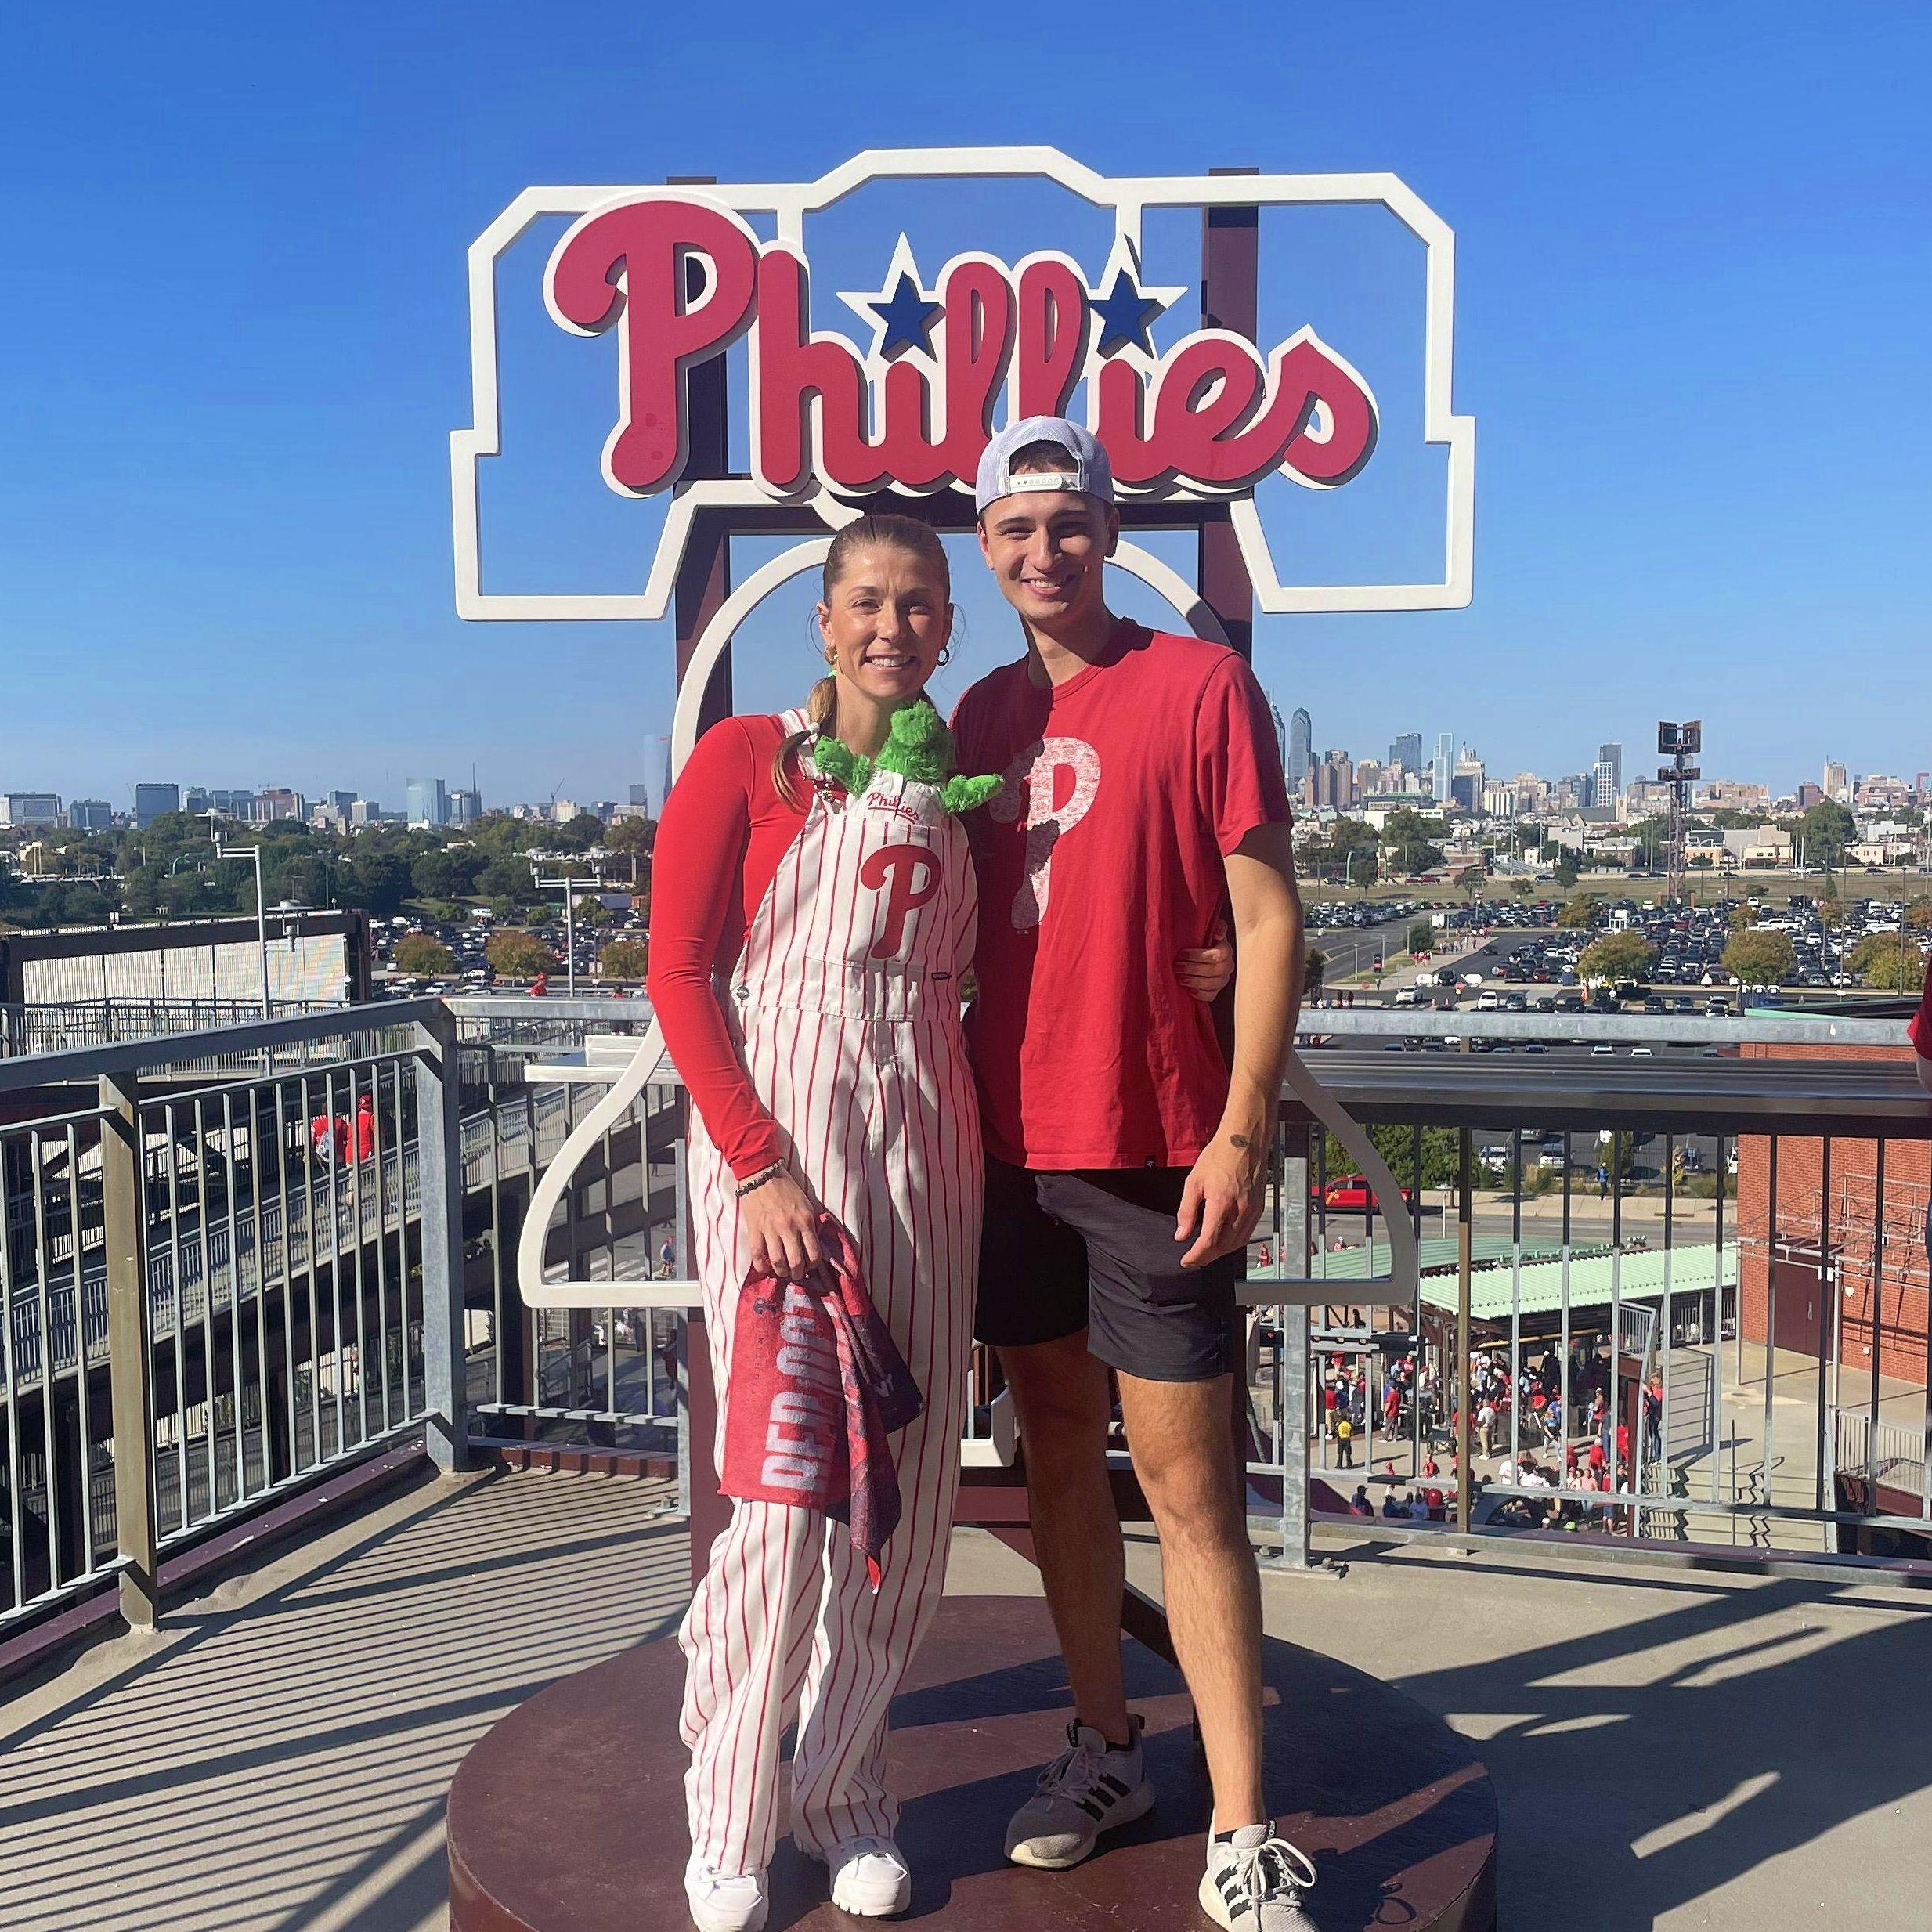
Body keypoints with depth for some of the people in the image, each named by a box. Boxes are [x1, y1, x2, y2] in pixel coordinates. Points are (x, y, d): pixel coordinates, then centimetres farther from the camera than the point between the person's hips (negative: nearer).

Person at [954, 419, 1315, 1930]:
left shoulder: (1201, 683, -4)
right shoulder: (984, 716, 12)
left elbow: (1269, 921, -7)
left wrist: (1242, 1133, -14)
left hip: (1158, 1148, -5)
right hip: (1012, 1140, 6)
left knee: (1185, 1480, -2)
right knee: (1059, 1448, 14)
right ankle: (1108, 1749, 30)